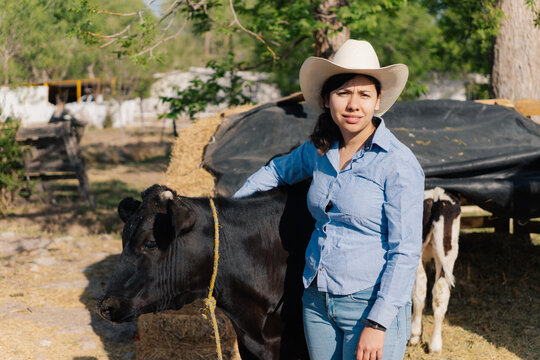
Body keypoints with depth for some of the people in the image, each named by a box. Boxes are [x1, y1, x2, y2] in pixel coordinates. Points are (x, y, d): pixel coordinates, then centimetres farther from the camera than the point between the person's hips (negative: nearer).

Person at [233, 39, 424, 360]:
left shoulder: (399, 163, -14)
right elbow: (278, 170, 27)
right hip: (317, 302, 6)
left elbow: (406, 252, -15)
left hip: (373, 304, -6)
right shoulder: (318, 151, 4)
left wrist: (377, 323, -19)